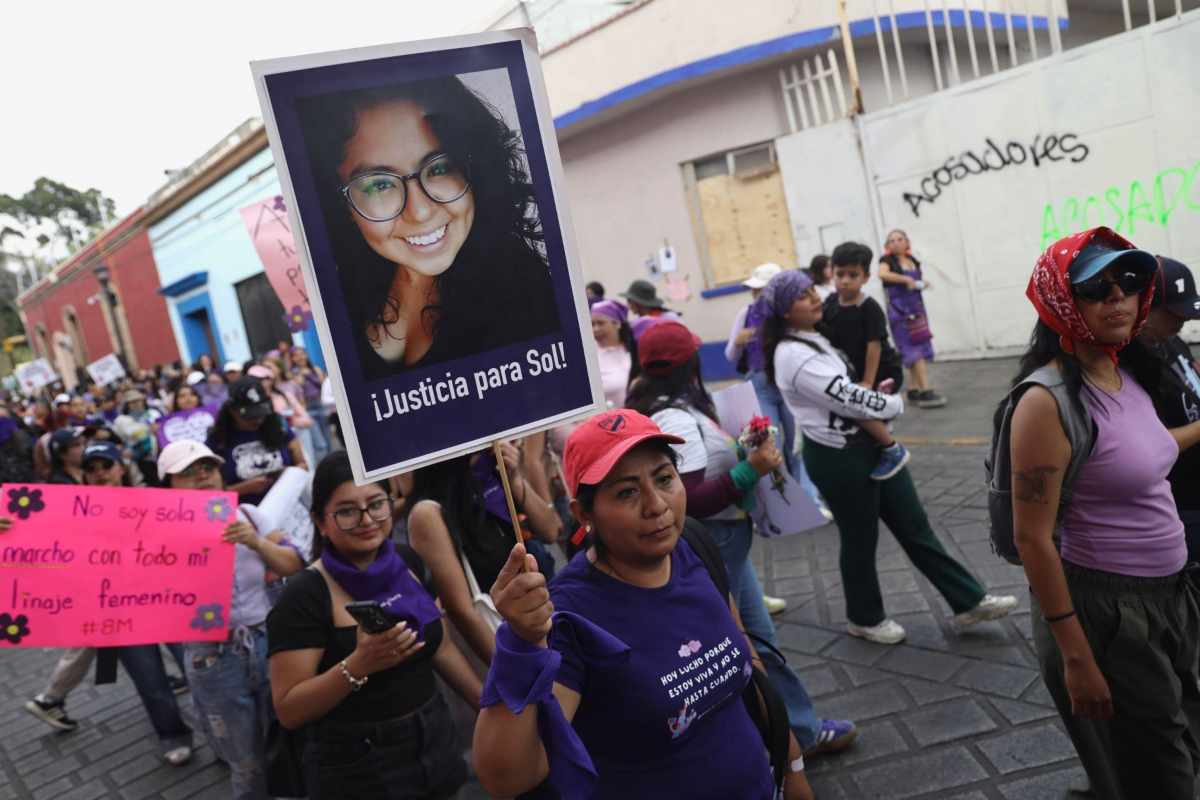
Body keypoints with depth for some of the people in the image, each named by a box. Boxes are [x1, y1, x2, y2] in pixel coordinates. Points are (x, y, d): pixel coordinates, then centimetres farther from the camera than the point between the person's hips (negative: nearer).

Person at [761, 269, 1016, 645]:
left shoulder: (816, 339, 10)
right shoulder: (792, 355, -21)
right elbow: (848, 398, -24)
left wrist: (874, 393, -1)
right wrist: (894, 403, -5)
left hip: (869, 444, 9)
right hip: (837, 457, -9)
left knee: (914, 525, 13)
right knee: (860, 539, 9)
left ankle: (968, 602, 22)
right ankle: (864, 618, 31)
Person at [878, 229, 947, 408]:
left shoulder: (913, 261, 12)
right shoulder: (888, 261, -7)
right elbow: (882, 274, -28)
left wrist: (922, 283, 3)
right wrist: (906, 279, -25)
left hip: (916, 306, 7)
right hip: (900, 310, -7)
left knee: (919, 349, 8)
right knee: (914, 350, -11)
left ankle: (913, 390, 15)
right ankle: (925, 391, -14)